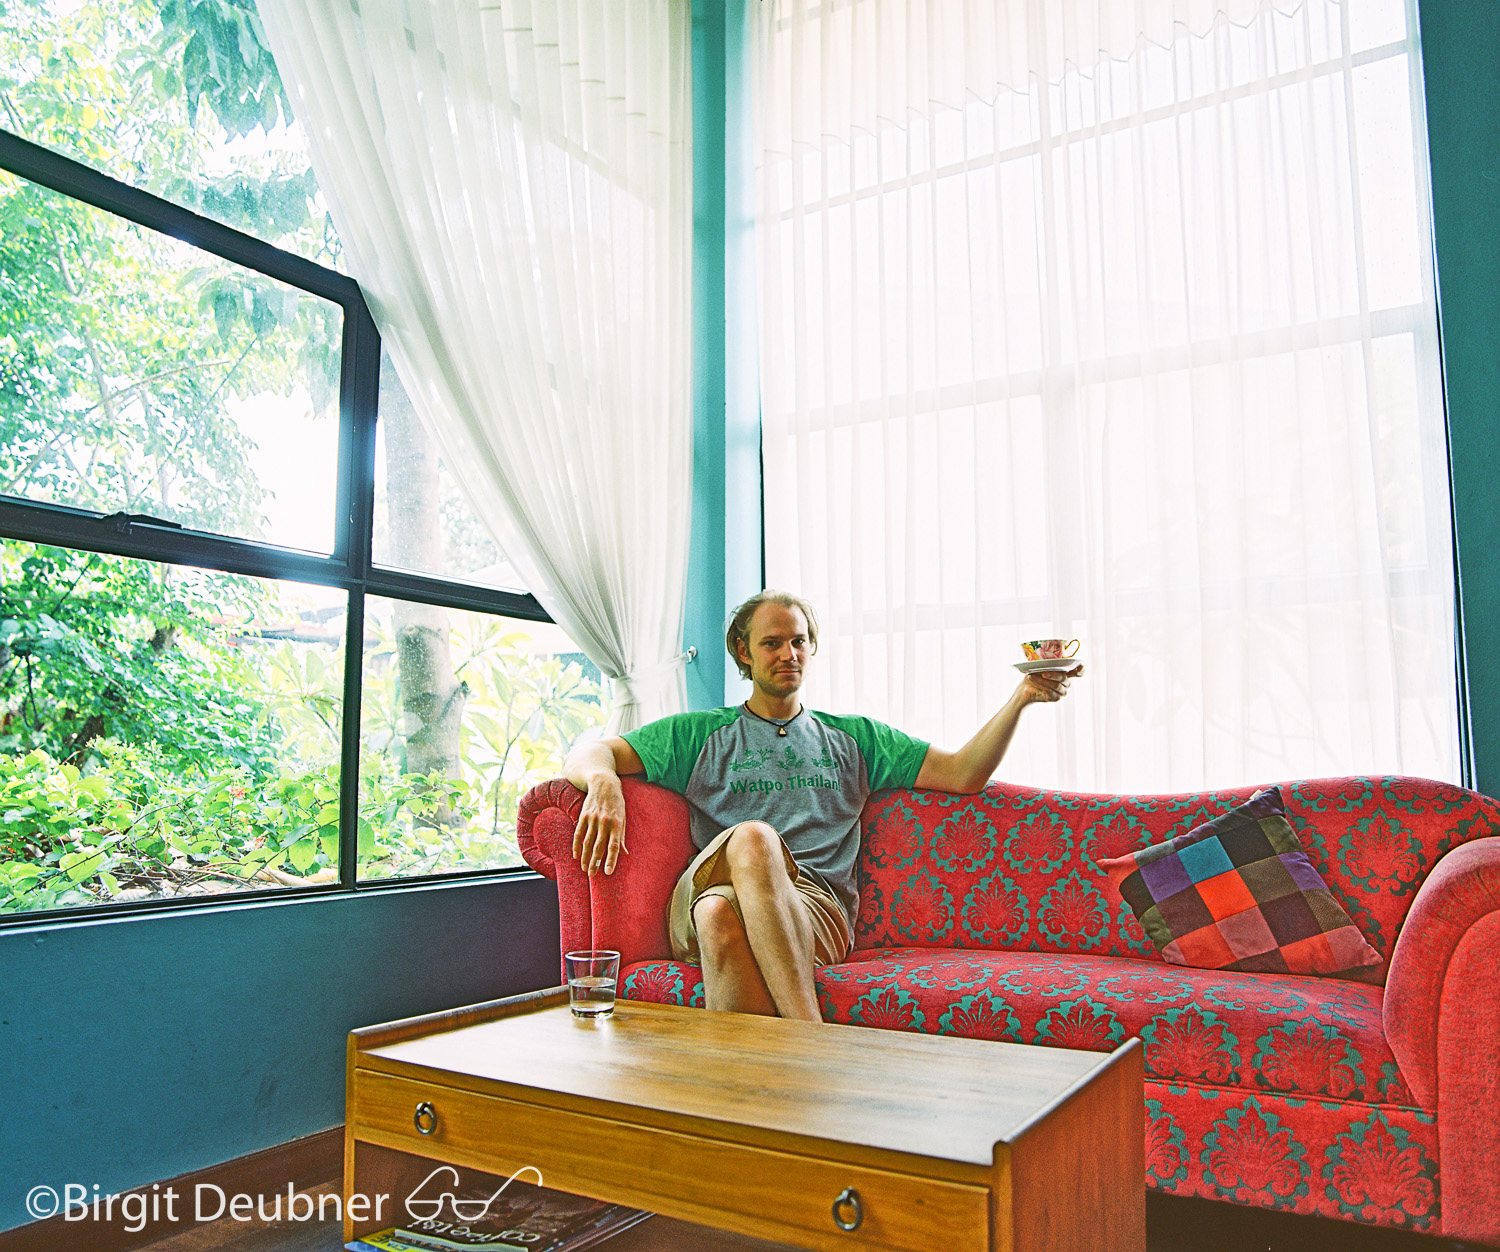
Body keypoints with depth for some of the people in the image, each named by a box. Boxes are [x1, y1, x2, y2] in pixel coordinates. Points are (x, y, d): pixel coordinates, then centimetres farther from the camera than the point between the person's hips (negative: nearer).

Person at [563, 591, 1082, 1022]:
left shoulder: (854, 738, 27)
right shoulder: (699, 734, 23)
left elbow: (963, 774, 19)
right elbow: (588, 753, 15)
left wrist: (1022, 697, 6)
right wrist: (604, 781, -11)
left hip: (817, 907, 0)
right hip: (708, 891, 0)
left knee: (727, 913, -36)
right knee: (751, 837, -37)